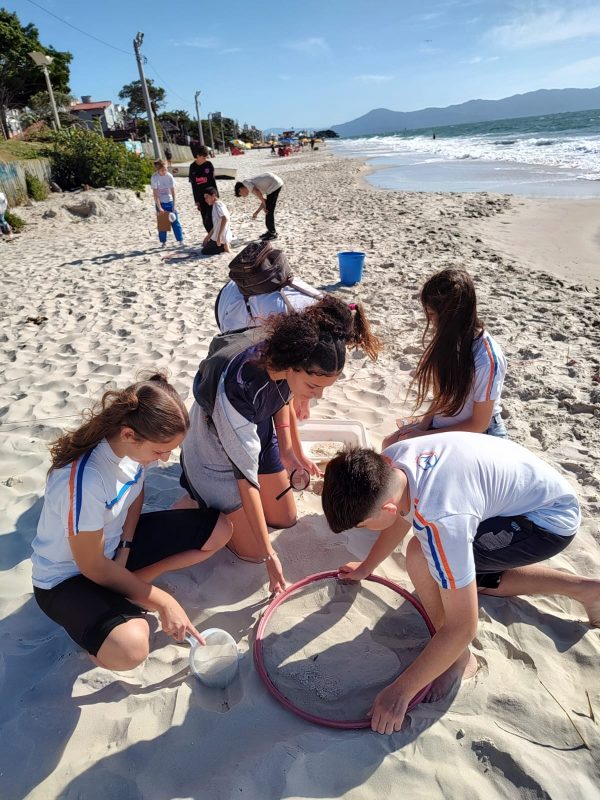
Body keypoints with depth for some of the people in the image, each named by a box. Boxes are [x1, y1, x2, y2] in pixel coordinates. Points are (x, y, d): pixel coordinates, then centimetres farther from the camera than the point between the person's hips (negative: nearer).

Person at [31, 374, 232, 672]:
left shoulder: (134, 444, -16)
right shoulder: (85, 480, -36)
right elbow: (93, 567, -24)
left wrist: (125, 548, -8)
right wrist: (164, 602, -18)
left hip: (116, 543, 7)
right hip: (68, 577, -7)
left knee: (219, 530, -4)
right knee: (129, 648, -36)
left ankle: (127, 583, 1)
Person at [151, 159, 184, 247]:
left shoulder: (169, 176, -9)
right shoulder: (154, 178, -14)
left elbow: (173, 191, -7)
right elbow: (155, 194, -15)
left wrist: (174, 205, -13)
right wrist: (159, 207, -19)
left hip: (170, 201, 1)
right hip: (160, 203, -1)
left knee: (175, 221, -2)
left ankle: (180, 240, 3)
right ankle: (163, 242, 13)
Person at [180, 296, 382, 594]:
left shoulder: (286, 351, -25)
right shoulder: (236, 386, -43)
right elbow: (246, 475, -33)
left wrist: (289, 452, -7)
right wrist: (269, 556, -26)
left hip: (258, 433, 6)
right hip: (218, 455, -6)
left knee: (285, 519, 18)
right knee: (252, 550, 3)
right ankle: (198, 501, 23)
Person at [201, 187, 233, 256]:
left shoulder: (217, 204, -16)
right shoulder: (215, 205, 16)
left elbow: (225, 219, -32)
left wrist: (219, 236, -33)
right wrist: (208, 236, 19)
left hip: (221, 238, -11)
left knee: (204, 251, 1)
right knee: (205, 244, 32)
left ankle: (225, 247, -7)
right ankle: (224, 246, 11)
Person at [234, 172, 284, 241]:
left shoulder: (245, 182, -3)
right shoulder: (253, 188, 22)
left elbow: (258, 193, -18)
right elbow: (264, 200, 19)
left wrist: (264, 206, -8)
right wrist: (257, 212, 18)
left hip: (274, 184, -10)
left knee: (269, 210, -3)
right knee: (268, 210, 16)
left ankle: (272, 233, 5)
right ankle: (271, 231, 25)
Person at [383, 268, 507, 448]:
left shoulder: (487, 358, -29)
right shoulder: (450, 339, -7)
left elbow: (479, 424, -20)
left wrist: (424, 435, -14)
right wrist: (424, 423, -6)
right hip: (442, 425, 7)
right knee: (390, 444, -3)